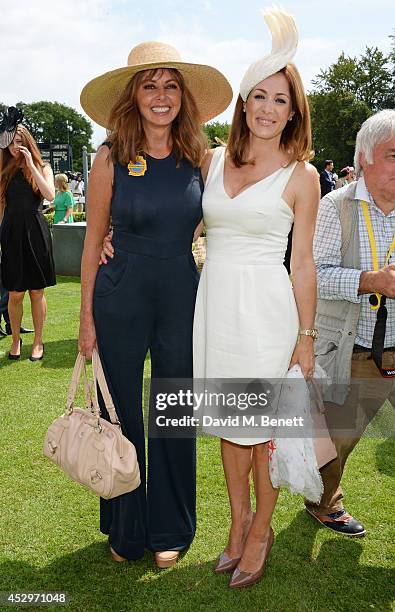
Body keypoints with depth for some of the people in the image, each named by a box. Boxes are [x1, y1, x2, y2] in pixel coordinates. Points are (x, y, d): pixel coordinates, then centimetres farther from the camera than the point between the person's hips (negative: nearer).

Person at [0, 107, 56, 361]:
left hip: (35, 233, -2)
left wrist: (30, 166, -12)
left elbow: (50, 195, -13)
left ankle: (38, 341, 15)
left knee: (37, 292, 4)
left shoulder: (42, 168, 5)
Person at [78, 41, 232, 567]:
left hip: (182, 296, 2)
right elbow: (94, 239, -1)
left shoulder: (199, 157, 0)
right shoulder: (112, 157, -6)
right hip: (120, 299, -1)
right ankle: (125, 528, 35)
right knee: (122, 414, 11)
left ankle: (170, 529, 34)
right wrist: (87, 315, -3)